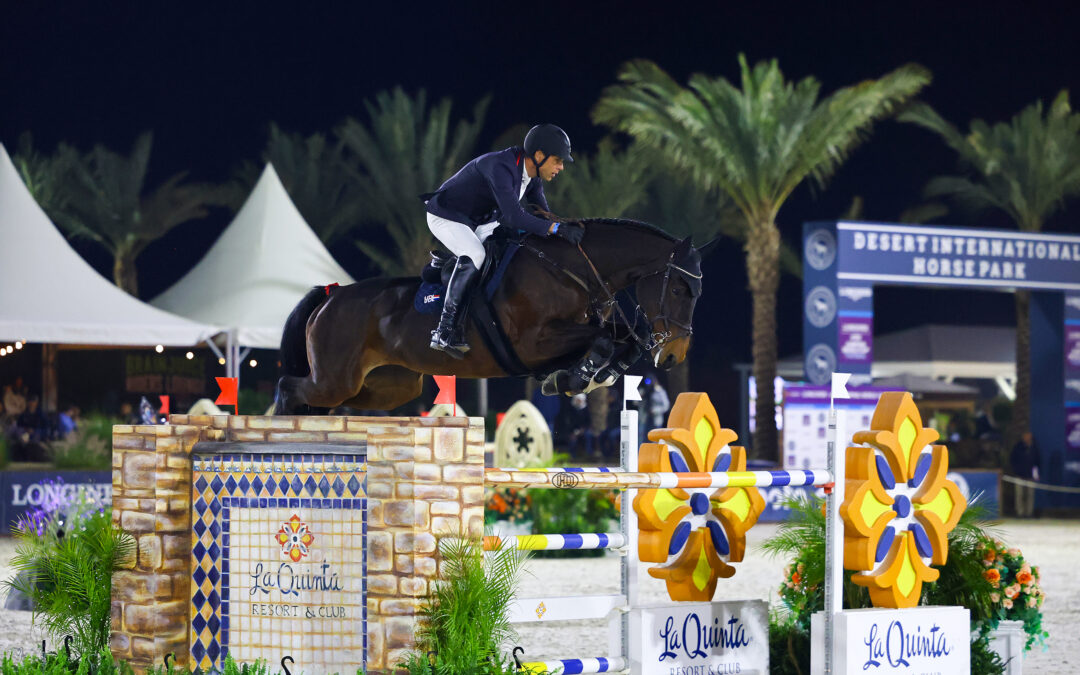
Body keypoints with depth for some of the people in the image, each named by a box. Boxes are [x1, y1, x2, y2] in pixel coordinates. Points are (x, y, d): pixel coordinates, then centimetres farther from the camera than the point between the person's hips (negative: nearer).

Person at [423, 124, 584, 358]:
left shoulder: (532, 174, -5)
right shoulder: (500, 167, -34)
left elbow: (541, 212, 8)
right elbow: (513, 216, -44)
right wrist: (557, 228, -46)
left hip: (480, 221, 10)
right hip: (447, 216, -10)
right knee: (474, 256, -31)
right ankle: (446, 333, -31)